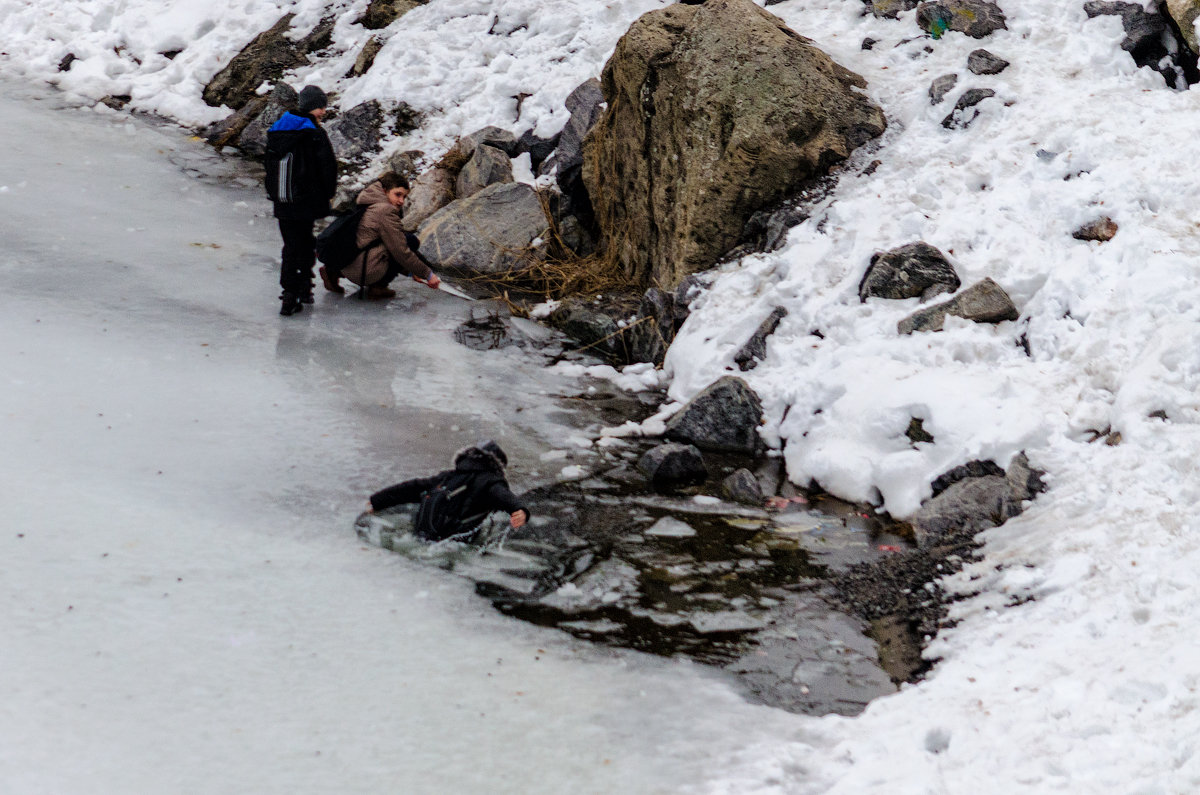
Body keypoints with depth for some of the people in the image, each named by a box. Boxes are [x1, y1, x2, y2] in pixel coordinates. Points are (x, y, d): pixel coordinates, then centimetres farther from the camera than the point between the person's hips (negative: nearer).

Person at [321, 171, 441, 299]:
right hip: (367, 272, -8)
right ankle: (378, 286, 1)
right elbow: (401, 251, -11)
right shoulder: (385, 211, -12)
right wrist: (428, 275, -1)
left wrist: (411, 272, 25)